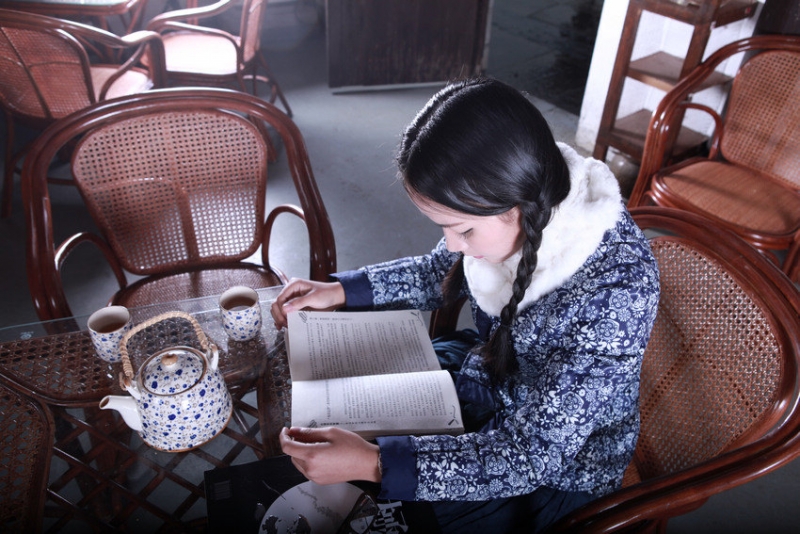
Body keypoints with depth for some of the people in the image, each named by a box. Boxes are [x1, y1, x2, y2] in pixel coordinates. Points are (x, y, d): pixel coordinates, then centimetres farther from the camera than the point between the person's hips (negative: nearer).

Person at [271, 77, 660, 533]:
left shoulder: (615, 293, -38)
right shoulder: (498, 200, -21)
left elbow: (534, 453, -32)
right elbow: (442, 272, 1)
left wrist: (373, 463, -38)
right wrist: (341, 290, -10)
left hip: (558, 462, -5)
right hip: (482, 372, 6)